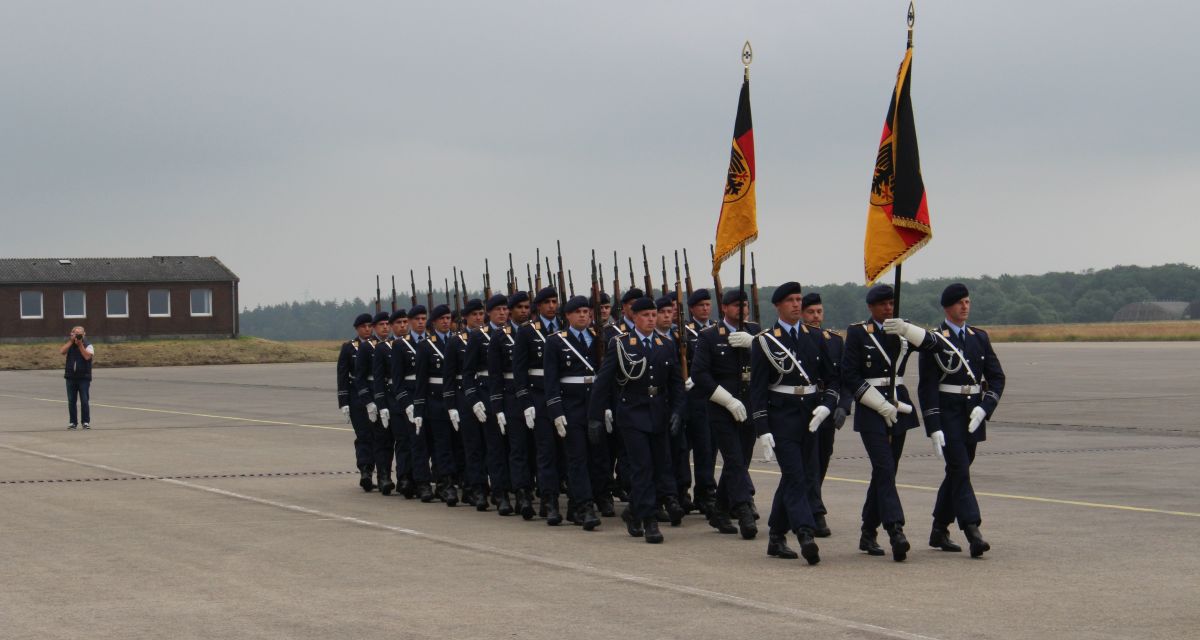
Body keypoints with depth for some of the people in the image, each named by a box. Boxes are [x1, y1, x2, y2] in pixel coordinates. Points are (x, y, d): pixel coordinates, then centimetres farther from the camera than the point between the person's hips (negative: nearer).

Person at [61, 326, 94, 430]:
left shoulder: (88, 345, 1)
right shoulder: (69, 345, 11)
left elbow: (87, 356, -16)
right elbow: (62, 351, -7)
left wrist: (80, 344, -12)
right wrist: (71, 341, -8)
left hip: (84, 377, -3)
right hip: (71, 377, 3)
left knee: (84, 401, -5)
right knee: (71, 401, 4)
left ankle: (86, 421, 2)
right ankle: (73, 422, 10)